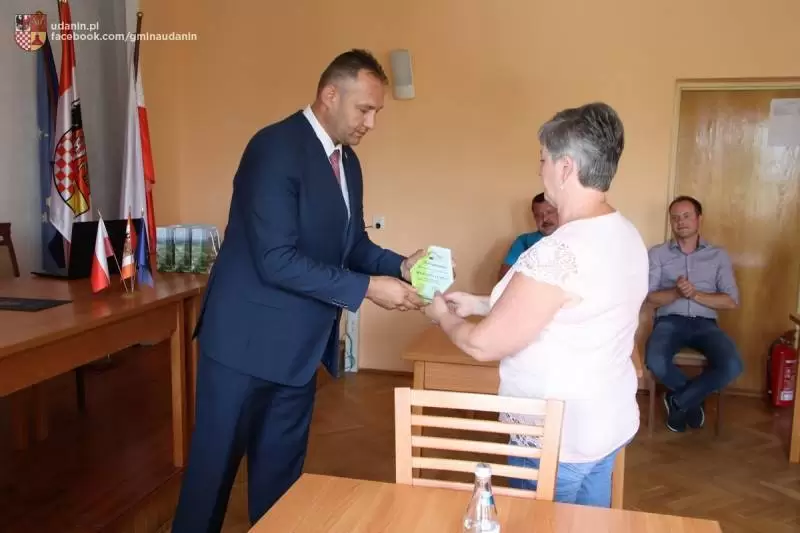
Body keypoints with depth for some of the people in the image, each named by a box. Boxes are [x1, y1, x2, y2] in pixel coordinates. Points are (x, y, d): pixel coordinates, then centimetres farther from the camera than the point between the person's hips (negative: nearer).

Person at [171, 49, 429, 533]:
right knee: (214, 466, 9)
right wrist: (367, 289, -25)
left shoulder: (347, 162, 8)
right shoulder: (275, 148, -19)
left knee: (282, 468, 18)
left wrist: (399, 266, -7)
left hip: (301, 343, 8)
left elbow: (351, 243, 12)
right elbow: (276, 260, -26)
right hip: (248, 339, -8)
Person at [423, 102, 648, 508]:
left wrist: (444, 316, -2)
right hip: (607, 424, 8)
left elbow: (484, 345, -22)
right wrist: (478, 303, 11)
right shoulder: (625, 235, 1)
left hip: (558, 439, -8)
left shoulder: (560, 251, -29)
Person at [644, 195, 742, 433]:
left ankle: (677, 400, -3)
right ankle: (691, 398, 1)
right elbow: (649, 298, -1)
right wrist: (676, 292, -19)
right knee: (655, 362, -34)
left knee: (732, 366, -29)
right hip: (670, 321, -1)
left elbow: (731, 301, 3)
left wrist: (696, 294, -12)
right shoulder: (657, 254, 8)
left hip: (705, 323, 1)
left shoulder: (718, 255, 11)